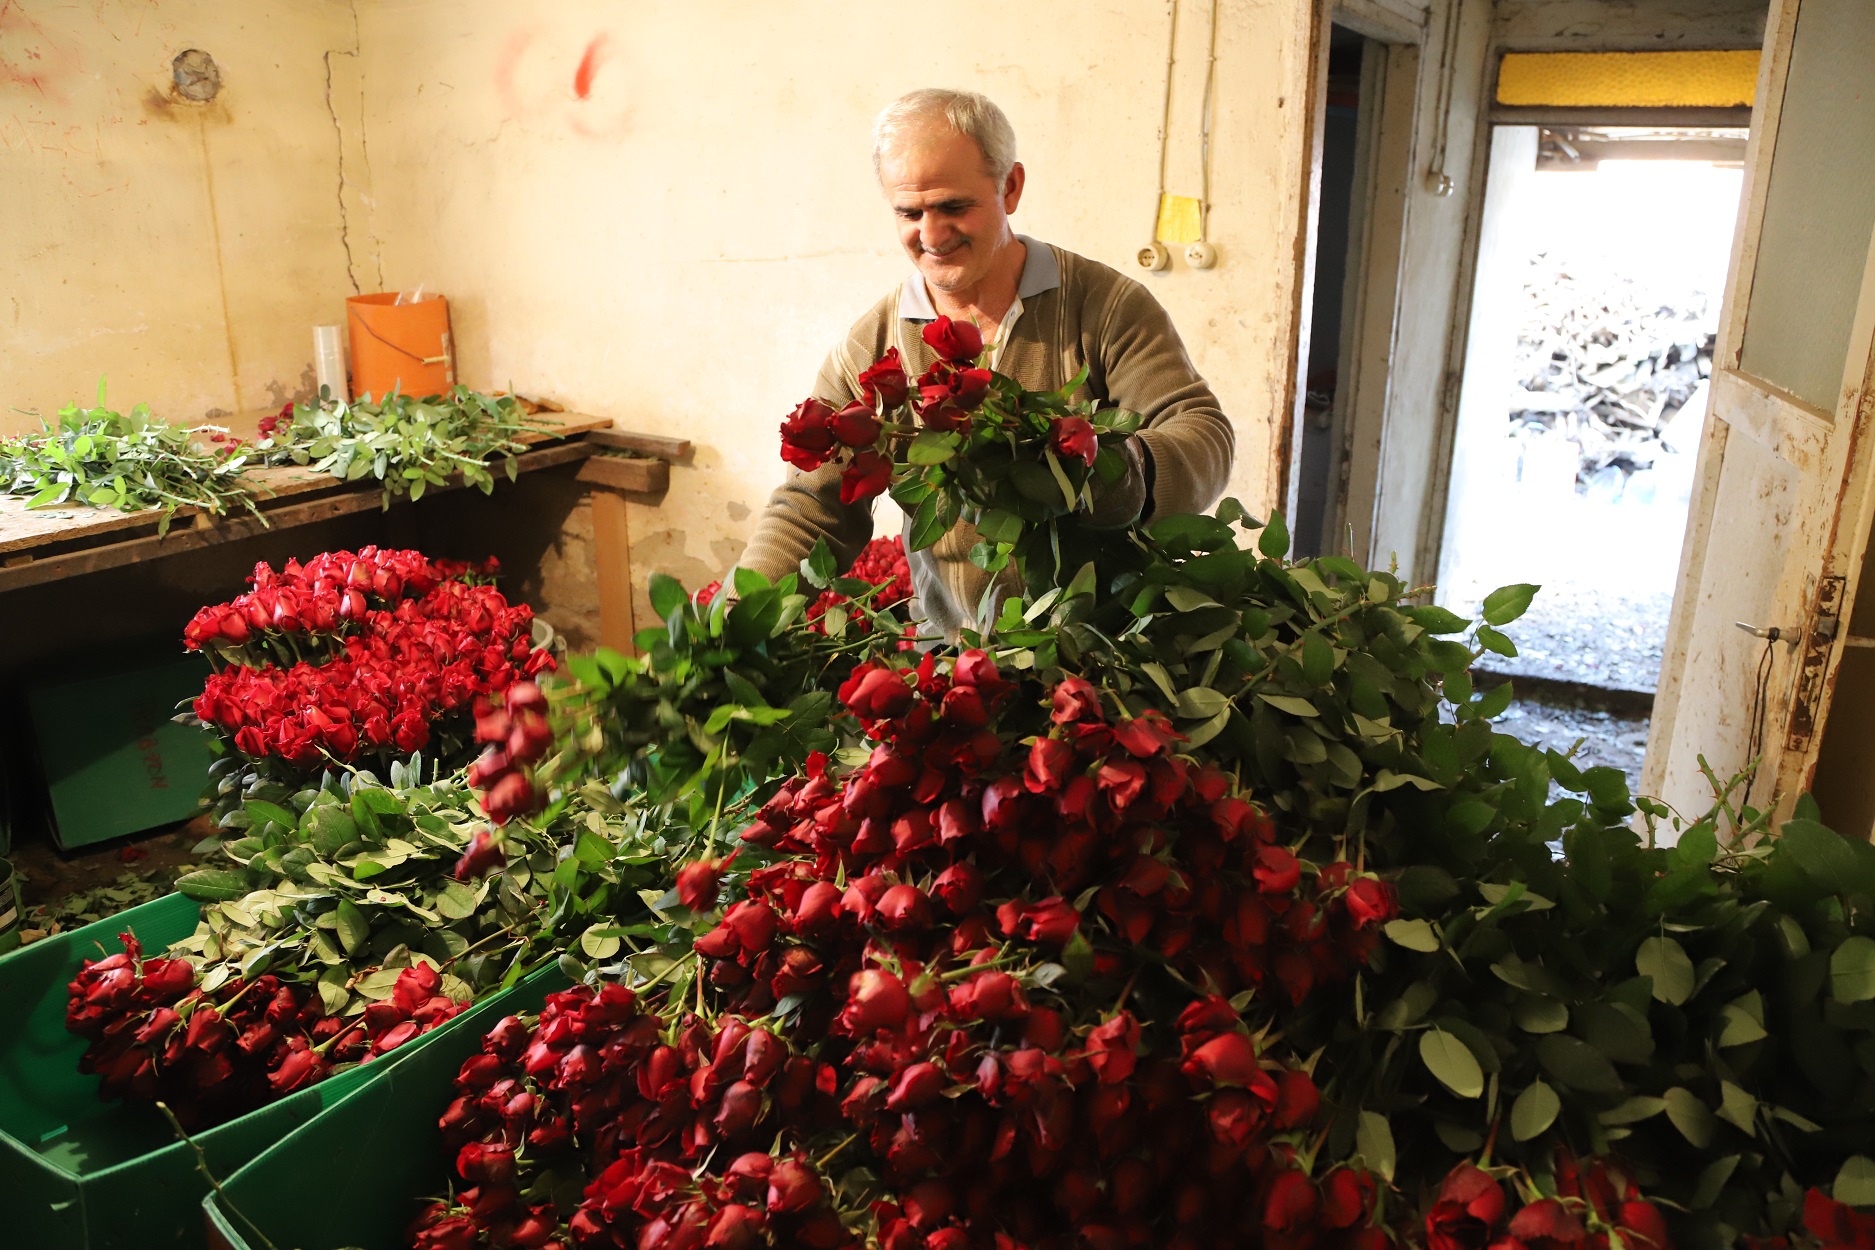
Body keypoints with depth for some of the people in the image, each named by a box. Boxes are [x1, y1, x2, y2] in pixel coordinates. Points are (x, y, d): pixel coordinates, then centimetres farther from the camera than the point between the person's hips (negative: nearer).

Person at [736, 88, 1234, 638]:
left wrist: (1128, 473, -31)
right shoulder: (870, 346, 5)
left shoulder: (1105, 304, -2)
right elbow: (812, 510, 6)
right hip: (950, 650, 2)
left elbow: (1204, 432, -7)